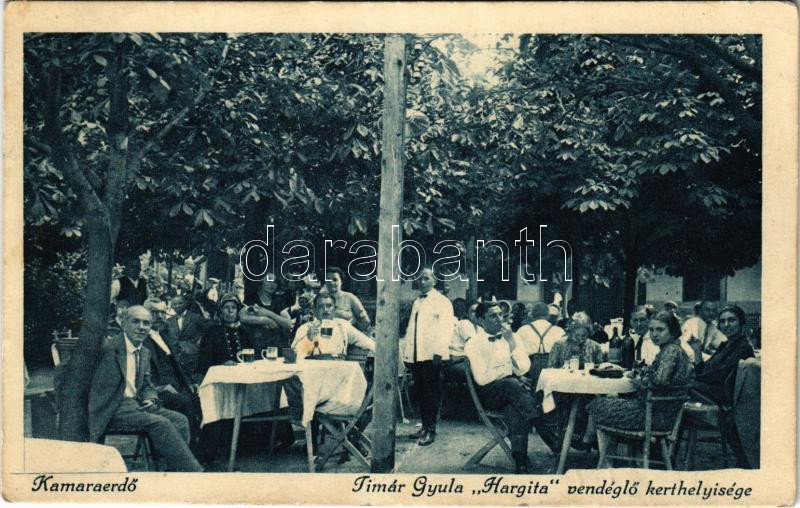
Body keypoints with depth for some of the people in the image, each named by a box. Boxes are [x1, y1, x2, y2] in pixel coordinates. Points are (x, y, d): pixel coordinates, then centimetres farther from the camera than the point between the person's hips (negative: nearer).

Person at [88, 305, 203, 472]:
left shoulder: (144, 353, 16)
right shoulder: (109, 346, -9)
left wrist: (150, 399, 0)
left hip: (135, 404, 8)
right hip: (111, 408, -8)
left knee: (179, 419, -10)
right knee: (160, 423, -26)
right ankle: (194, 471, -21)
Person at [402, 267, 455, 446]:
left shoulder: (442, 302, -2)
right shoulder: (417, 302, 20)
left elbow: (446, 328, -11)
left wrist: (438, 352, -20)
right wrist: (407, 351, 13)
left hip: (431, 354, -7)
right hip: (415, 354, 7)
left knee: (431, 392, -6)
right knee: (420, 391, 8)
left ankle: (431, 430, -2)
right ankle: (424, 426, 16)